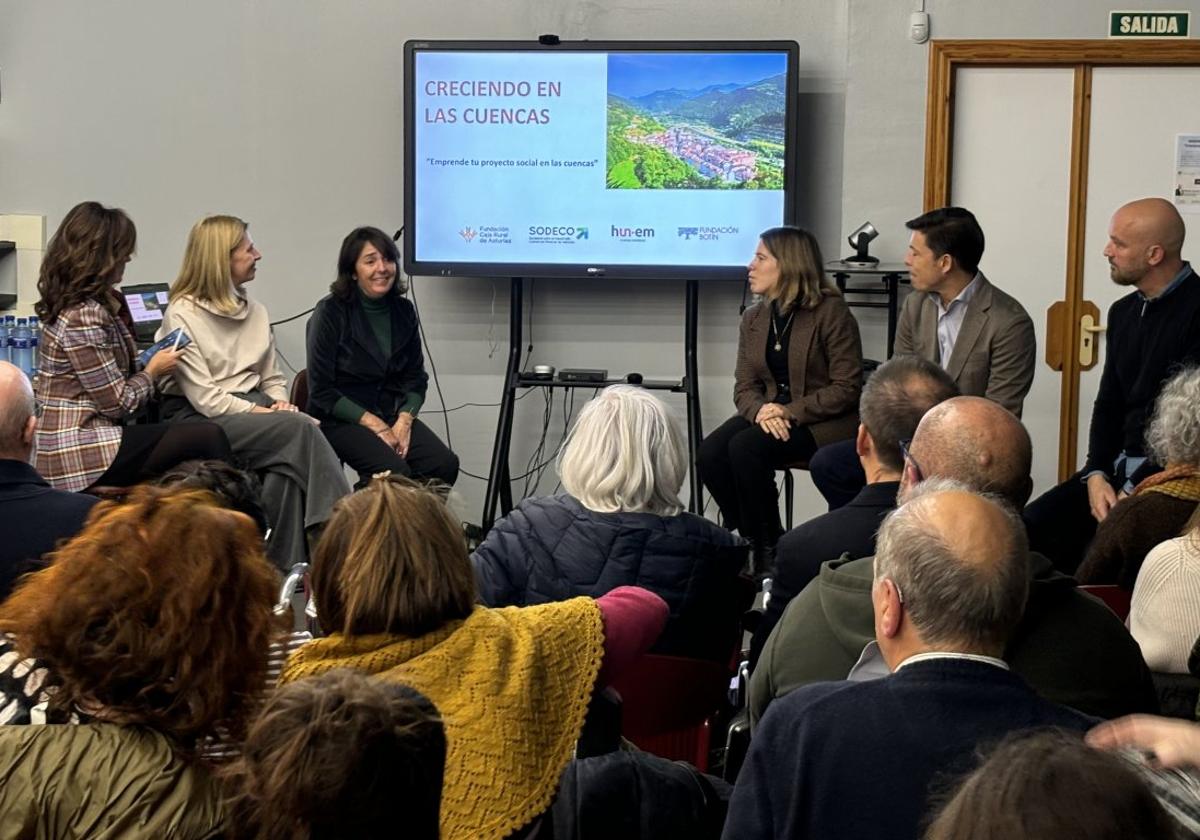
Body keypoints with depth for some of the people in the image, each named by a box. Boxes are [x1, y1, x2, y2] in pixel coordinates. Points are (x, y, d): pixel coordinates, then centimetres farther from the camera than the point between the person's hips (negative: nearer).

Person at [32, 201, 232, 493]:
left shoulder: (98, 304, 10)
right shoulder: (84, 317, -19)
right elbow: (117, 403, -15)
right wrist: (153, 372, 0)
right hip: (83, 456, -9)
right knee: (208, 437, -15)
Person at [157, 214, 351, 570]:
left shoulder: (255, 311, 14)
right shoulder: (182, 315, -6)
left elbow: (272, 378, 18)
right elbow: (205, 398, -13)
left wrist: (280, 403, -4)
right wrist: (262, 413, -19)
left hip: (251, 409, 6)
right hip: (200, 421, -6)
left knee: (288, 462, -29)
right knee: (300, 429, -28)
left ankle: (287, 562, -28)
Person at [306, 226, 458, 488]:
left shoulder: (403, 310, 7)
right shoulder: (331, 312, -8)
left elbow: (416, 377, 11)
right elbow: (321, 391, -9)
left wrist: (404, 420, -9)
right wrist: (374, 425, -15)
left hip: (392, 414, 5)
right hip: (340, 419, -5)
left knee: (445, 465, -21)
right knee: (394, 471, -31)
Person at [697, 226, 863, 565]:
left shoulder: (831, 312, -9)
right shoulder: (753, 318, 11)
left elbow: (846, 388, -12)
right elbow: (745, 387, 8)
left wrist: (791, 412, -21)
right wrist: (761, 411, -17)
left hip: (823, 422, -6)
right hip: (770, 415, 6)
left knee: (745, 448, -30)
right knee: (710, 453, -21)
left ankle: (767, 550, -12)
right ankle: (749, 538, -3)